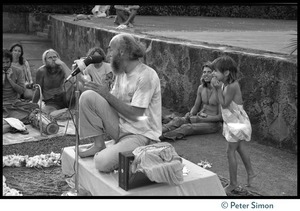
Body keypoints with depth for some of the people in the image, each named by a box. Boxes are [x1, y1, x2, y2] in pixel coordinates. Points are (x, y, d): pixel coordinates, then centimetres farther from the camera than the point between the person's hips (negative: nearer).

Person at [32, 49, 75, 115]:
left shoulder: (61, 68, 4)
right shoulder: (41, 71, 1)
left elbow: (72, 79, -17)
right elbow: (38, 90, 6)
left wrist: (63, 64, -17)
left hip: (63, 98, 2)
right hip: (51, 102, -1)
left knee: (70, 82, -28)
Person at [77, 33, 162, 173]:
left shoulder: (146, 76, -18)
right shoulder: (121, 73, 9)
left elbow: (134, 114, -20)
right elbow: (113, 100, 8)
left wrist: (107, 95, -14)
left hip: (141, 135, -8)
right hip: (120, 127, 8)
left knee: (102, 162, -29)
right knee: (87, 96, -10)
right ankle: (98, 145, 0)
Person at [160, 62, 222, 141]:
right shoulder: (201, 88, 1)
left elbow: (220, 116, -17)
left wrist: (199, 119, -19)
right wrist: (190, 115, -12)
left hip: (213, 123, -5)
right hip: (200, 118, 5)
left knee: (186, 128, -30)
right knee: (177, 120, -22)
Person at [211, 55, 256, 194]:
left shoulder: (232, 86, -26)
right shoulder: (225, 83, 0)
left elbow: (224, 104, -24)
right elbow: (224, 102, 3)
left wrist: (218, 88, -22)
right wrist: (218, 87, -8)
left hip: (237, 123, -9)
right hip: (232, 122, 9)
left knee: (230, 152, 0)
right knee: (241, 148, 22)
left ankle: (233, 183, 13)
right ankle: (250, 173, 38)